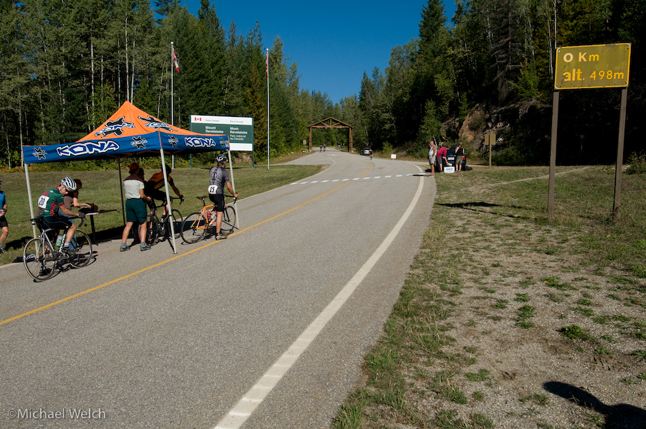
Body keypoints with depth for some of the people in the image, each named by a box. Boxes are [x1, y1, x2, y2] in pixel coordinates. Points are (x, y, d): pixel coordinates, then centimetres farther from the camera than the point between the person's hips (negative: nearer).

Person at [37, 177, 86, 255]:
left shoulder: (48, 191, 18)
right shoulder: (58, 195, -9)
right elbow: (65, 211, -4)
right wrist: (78, 214, 5)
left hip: (41, 221, 9)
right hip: (49, 220, -9)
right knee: (73, 226, 0)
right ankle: (65, 247, -6)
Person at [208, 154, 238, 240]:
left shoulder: (211, 169, 12)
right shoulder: (224, 172, -7)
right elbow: (229, 186, -8)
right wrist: (234, 194, 6)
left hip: (210, 194, 7)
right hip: (218, 194, -7)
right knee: (219, 214, -2)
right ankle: (218, 234, -1)